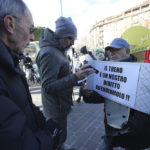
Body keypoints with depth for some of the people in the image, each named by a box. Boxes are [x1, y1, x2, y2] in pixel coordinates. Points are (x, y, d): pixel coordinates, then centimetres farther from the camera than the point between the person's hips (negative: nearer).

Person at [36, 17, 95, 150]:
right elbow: (48, 87, -27)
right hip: (56, 109, -9)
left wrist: (77, 75, 8)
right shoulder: (49, 53, -23)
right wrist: (75, 77, -34)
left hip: (60, 106, 9)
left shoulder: (58, 50, 9)